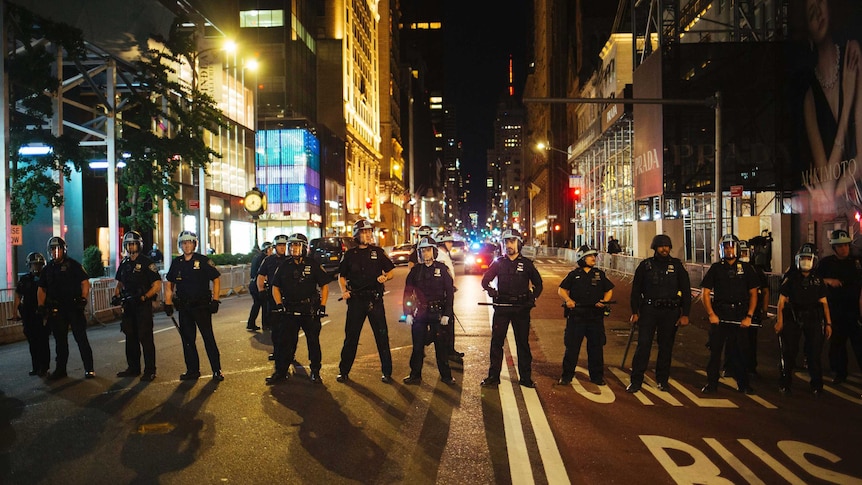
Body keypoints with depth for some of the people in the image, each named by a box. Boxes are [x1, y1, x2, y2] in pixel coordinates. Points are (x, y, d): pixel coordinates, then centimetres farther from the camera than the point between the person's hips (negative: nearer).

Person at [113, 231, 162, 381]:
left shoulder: (147, 263, -7)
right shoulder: (124, 264, 13)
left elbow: (157, 285, -10)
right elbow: (120, 283, 24)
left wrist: (144, 297, -21)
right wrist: (116, 296, 6)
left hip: (143, 306, -7)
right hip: (128, 306, 7)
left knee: (145, 338, -6)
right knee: (131, 337, 13)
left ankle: (150, 370, 0)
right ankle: (133, 368, 24)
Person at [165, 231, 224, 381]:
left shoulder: (203, 261, -5)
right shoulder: (176, 263, 8)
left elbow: (216, 279, -2)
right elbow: (170, 284, 17)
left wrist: (215, 300, -8)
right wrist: (168, 303, 10)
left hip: (202, 306, -5)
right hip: (184, 308, 5)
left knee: (208, 338, -4)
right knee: (187, 339, 9)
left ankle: (217, 370, 1)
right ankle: (192, 370, 20)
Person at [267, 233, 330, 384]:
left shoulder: (313, 265, -2)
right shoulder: (284, 266, 6)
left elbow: (324, 286, 1)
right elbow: (275, 287, 14)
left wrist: (322, 306, -7)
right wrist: (279, 305, 0)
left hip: (310, 310, -2)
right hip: (289, 310, 2)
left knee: (313, 341, 4)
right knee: (285, 342, 3)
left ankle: (315, 372, 17)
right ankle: (280, 372, 13)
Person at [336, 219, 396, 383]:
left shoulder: (378, 252, 5)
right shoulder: (350, 254, 7)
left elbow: (391, 271, 9)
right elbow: (342, 276, 13)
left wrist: (385, 277, -13)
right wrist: (344, 291, -4)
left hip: (375, 299, -1)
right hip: (356, 300, 1)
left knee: (382, 335, 2)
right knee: (351, 336, 7)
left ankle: (387, 372, 12)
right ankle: (344, 371, 19)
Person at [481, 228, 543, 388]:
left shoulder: (526, 263, 4)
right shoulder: (498, 263, 6)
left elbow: (538, 283, 12)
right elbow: (485, 280, 8)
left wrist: (533, 297, -4)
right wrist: (490, 290, -12)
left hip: (521, 308, 0)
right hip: (502, 307, 1)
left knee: (523, 343, 5)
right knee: (496, 341, 2)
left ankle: (525, 377, 14)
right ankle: (493, 376, 12)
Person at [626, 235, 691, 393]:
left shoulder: (677, 265, 5)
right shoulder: (645, 265, 4)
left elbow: (686, 291, 6)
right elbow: (636, 290, 6)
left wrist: (685, 314, -1)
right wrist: (635, 312, 1)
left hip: (670, 312, 1)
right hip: (649, 310, -1)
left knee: (666, 347, 8)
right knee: (643, 345, -6)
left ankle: (662, 380, 21)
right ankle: (636, 381, -1)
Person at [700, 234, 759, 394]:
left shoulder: (746, 268, 7)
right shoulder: (715, 268, 5)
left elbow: (753, 293, 7)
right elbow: (706, 293, 3)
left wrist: (749, 316, -2)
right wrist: (711, 314, -7)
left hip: (740, 316, 1)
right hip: (719, 315, -1)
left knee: (740, 351, 5)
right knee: (715, 350, 1)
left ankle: (743, 384, 18)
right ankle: (711, 384, 8)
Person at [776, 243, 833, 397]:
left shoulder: (817, 280, 9)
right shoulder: (791, 277, 1)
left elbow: (823, 302, 11)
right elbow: (782, 299, -1)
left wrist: (828, 323, 5)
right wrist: (779, 320, -8)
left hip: (813, 319, 2)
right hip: (792, 318, -2)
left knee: (815, 352, 3)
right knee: (789, 352, 0)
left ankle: (816, 385, 16)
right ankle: (784, 384, 11)